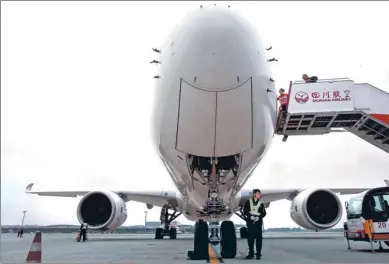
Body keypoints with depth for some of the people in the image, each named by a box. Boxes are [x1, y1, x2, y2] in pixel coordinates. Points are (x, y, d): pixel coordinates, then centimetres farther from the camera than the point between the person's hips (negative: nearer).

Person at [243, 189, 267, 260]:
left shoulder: (261, 204, 7)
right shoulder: (248, 202, 6)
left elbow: (264, 213, 4)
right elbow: (245, 210, 2)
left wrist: (259, 217, -12)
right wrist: (250, 216, -12)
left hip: (258, 222, 0)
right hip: (250, 222, 0)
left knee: (258, 238, -4)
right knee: (250, 238, 4)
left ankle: (258, 254, 4)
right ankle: (251, 254, 14)